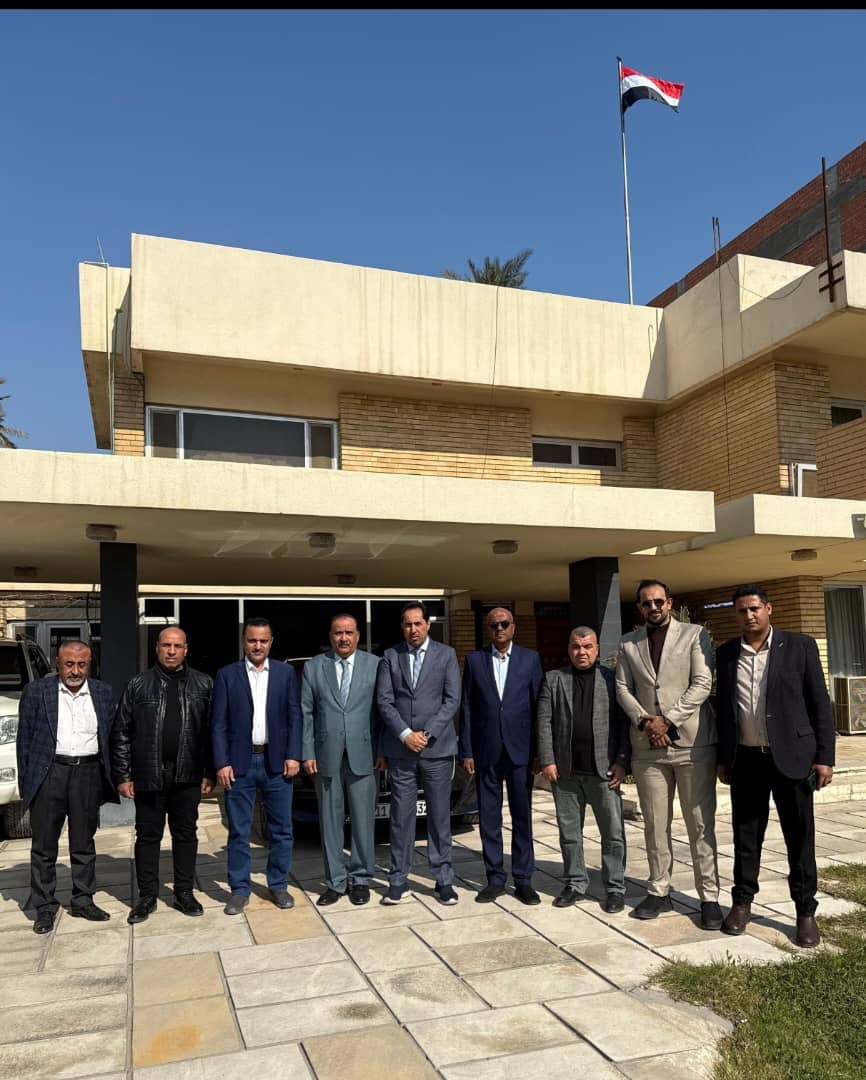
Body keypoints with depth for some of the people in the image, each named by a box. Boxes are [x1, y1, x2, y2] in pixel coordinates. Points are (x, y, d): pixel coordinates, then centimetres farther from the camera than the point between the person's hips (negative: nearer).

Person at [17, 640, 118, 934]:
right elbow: (25, 739, 2)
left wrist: (110, 778, 2)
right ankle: (44, 907, 19)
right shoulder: (36, 691, 0)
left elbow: (111, 737, 7)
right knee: (44, 846, 7)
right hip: (48, 774, -2)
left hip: (88, 774, 2)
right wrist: (25, 783, -2)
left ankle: (83, 901, 24)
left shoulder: (103, 693, 6)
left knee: (84, 844, 12)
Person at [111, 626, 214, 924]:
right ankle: (147, 896, 21)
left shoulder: (203, 685, 2)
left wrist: (209, 773, -2)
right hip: (148, 775, 0)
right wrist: (122, 776, -1)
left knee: (186, 834, 10)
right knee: (148, 836, 9)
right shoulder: (138, 685, 2)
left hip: (187, 776, 0)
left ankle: (184, 892, 23)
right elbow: (121, 734, 3)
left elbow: (212, 731, 2)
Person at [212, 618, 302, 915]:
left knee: (281, 829, 8)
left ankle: (278, 885, 22)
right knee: (238, 832, 6)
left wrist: (293, 755, -5)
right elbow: (218, 723, 0)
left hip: (276, 762, 1)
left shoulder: (286, 673, 6)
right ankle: (240, 890, 19)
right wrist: (221, 763, -7)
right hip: (239, 763, -1)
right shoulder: (226, 675, 2)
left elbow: (294, 716, 4)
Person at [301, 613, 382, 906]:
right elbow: (305, 713, 5)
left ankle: (360, 879, 19)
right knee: (330, 821, 8)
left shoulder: (374, 665, 3)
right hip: (327, 757, 1)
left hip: (363, 756, -1)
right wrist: (307, 753, -1)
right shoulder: (313, 667, 6)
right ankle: (335, 882, 20)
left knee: (363, 821, 5)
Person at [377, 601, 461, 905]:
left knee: (440, 816, 5)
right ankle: (398, 880, 15)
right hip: (400, 751, 1)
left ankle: (444, 879, 15)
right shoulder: (390, 657, 6)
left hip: (437, 748, 0)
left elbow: (452, 699, -2)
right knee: (401, 817, 5)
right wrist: (405, 734, -11)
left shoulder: (446, 654, 4)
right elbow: (384, 701, 1)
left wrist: (427, 734, -10)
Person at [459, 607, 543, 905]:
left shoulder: (530, 659, 4)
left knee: (522, 817, 6)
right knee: (489, 818, 7)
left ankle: (523, 880, 17)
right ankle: (495, 878, 19)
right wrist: (466, 751, 0)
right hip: (486, 752, 1)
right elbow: (467, 709, 4)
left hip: (520, 750, 0)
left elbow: (539, 706, 2)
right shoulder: (474, 660, 5)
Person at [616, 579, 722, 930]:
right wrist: (644, 721, -11)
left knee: (701, 824, 2)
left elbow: (702, 684, -7)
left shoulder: (695, 635, 1)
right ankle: (659, 891, 21)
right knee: (655, 825, 10)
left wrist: (668, 721, -13)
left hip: (692, 742, -3)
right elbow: (623, 688, 6)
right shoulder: (628, 644, 11)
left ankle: (709, 897, 11)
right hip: (647, 747, 3)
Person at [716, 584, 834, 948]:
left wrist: (824, 756, -7)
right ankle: (742, 901, 23)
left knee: (800, 835, 5)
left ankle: (805, 911, 18)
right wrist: (722, 757, 10)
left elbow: (819, 703, -3)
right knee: (746, 834, 10)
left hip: (791, 755, -2)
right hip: (746, 759, 3)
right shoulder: (726, 653, 6)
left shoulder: (799, 646, -3)